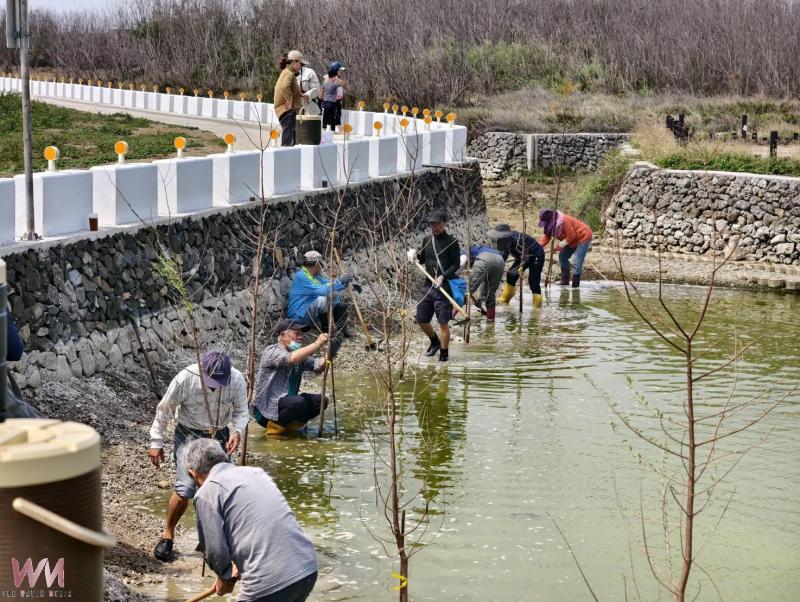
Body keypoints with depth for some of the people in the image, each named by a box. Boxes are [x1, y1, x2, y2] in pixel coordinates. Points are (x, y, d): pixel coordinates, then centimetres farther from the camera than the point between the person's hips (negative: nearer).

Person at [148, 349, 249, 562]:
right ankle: (167, 535, 8)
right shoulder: (186, 378, -26)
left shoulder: (237, 380, -20)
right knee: (185, 489, -13)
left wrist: (238, 431, -24)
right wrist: (156, 444, -6)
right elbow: (164, 410, -11)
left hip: (219, 436, 3)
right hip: (189, 434, -3)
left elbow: (241, 411, -3)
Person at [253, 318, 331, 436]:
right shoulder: (272, 351, -12)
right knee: (298, 402, -32)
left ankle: (289, 424, 7)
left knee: (321, 400, -6)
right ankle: (275, 425, -8)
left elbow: (317, 365, -3)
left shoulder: (298, 353, 12)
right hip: (266, 410, -8)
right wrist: (317, 344, -31)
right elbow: (291, 359, -32)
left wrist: (329, 355, -24)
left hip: (286, 403, 8)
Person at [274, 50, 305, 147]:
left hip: (287, 110, 10)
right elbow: (284, 87, -32)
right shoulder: (289, 73, -13)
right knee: (288, 141, -12)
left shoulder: (285, 72, 19)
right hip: (288, 110, -10)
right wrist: (289, 101, -22)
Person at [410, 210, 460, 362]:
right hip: (428, 285, 6)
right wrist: (414, 254, 0)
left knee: (443, 322, -5)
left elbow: (456, 265, -7)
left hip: (444, 287, -6)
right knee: (421, 320, 10)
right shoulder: (427, 240, 11)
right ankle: (435, 341, 36)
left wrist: (443, 277, -20)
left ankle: (444, 353, 7)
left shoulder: (452, 242, -5)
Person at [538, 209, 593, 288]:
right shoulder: (552, 225, -1)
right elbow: (547, 237, 1)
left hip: (583, 237, -10)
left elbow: (571, 236, -27)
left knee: (576, 263, -17)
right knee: (562, 257, 14)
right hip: (573, 241, 10)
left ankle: (575, 285, -13)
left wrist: (560, 245, -23)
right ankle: (565, 281, 20)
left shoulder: (564, 221, -30)